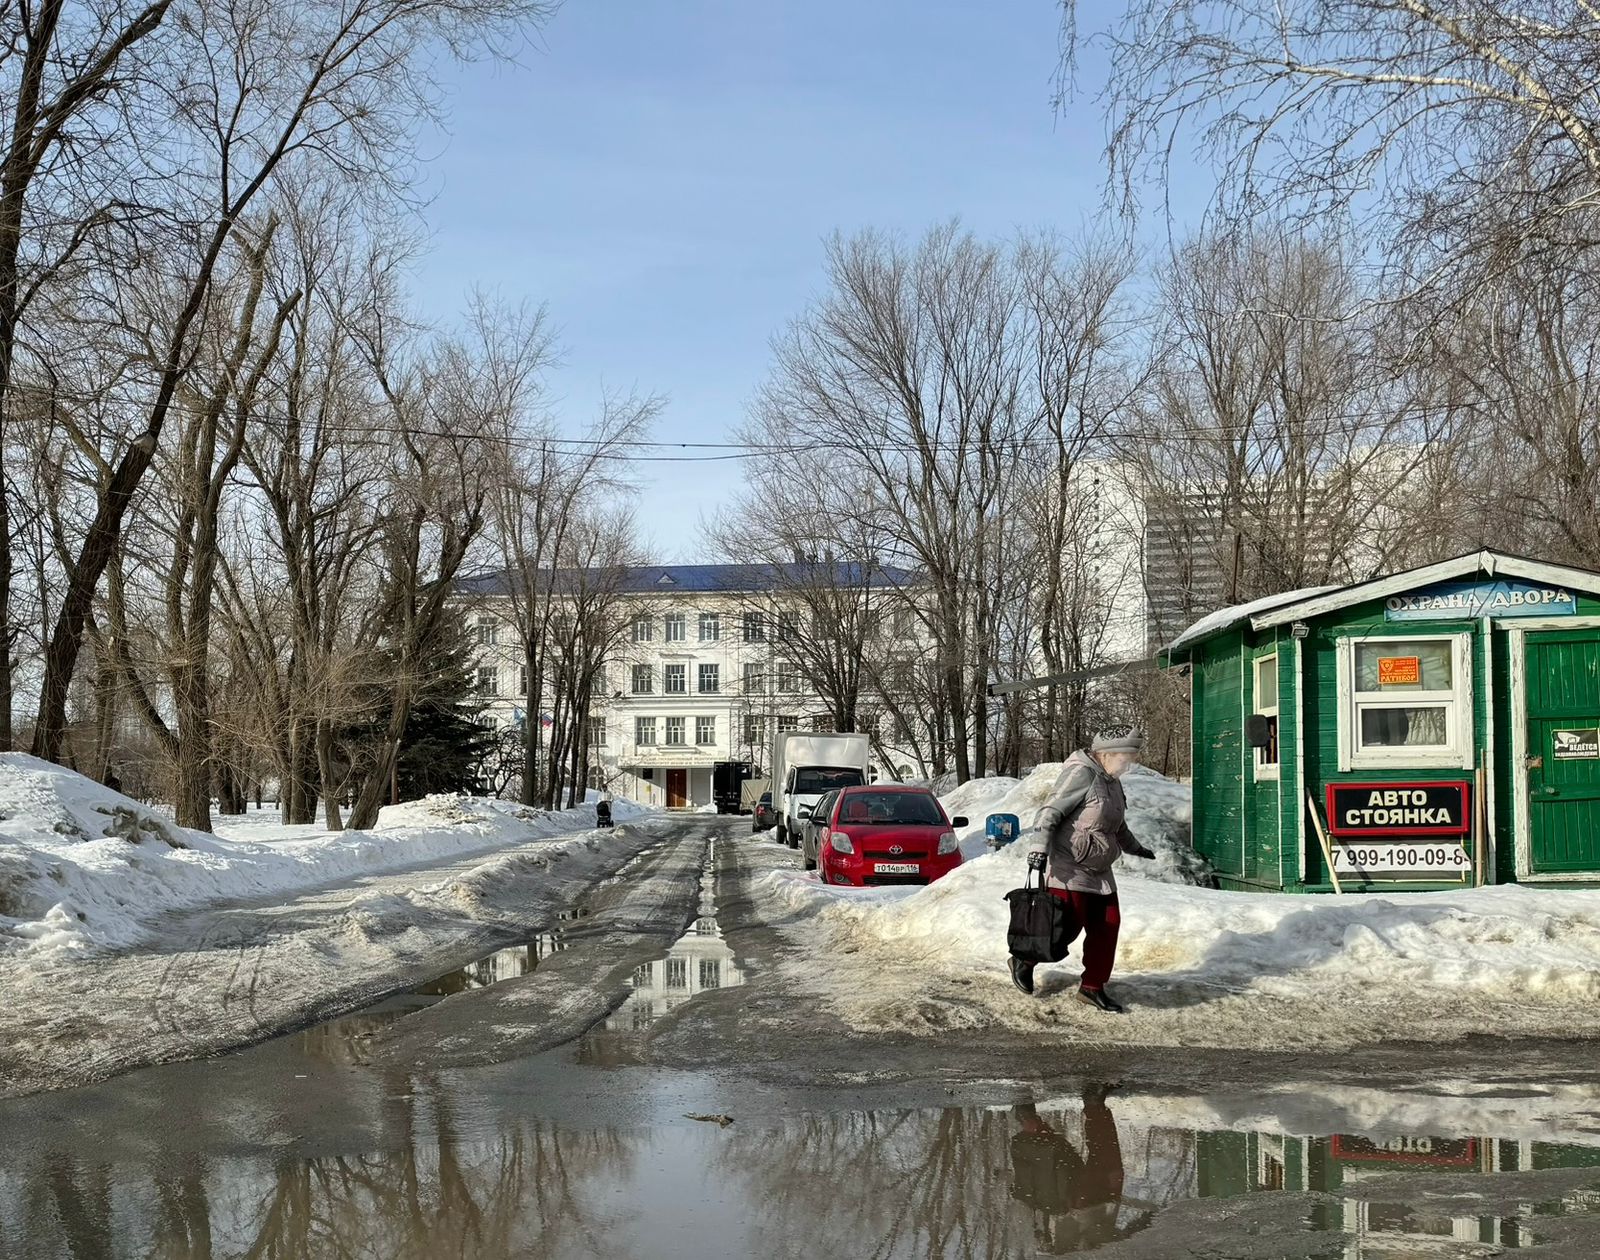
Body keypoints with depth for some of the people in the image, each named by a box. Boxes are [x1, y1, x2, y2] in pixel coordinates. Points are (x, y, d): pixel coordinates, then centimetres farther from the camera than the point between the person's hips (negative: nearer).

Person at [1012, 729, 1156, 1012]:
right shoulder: (1082, 774, -15)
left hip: (1099, 872, 9)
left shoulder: (1111, 782, 14)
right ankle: (1024, 960, 16)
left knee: (1106, 927, 5)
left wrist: (1135, 847, 43)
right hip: (1069, 870, -9)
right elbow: (1052, 811, -19)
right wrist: (1040, 847, -29)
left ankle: (1092, 987, 14)